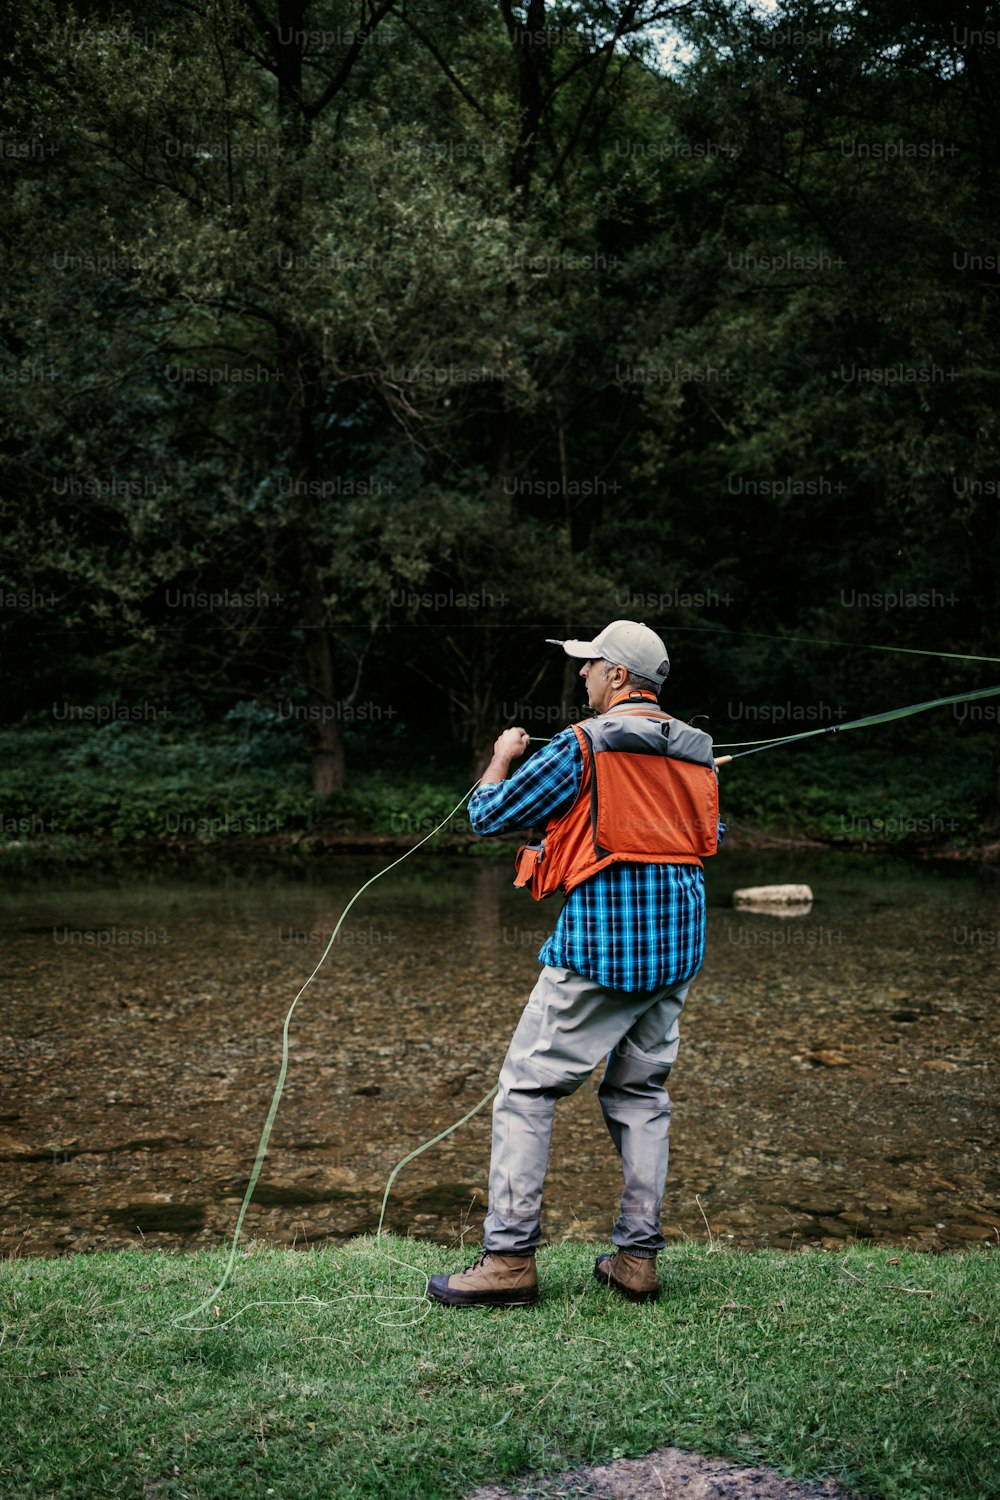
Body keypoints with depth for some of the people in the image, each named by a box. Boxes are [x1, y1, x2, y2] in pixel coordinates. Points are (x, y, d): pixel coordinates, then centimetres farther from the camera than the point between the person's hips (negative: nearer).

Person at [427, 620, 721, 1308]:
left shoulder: (583, 747, -11)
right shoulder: (697, 751, 9)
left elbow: (489, 814, -5)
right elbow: (712, 835, 25)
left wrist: (502, 757, 14)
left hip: (599, 947, -7)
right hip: (678, 947, 7)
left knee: (526, 1090, 1)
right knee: (641, 1094, 15)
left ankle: (510, 1257, 0)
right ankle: (637, 1257, 14)